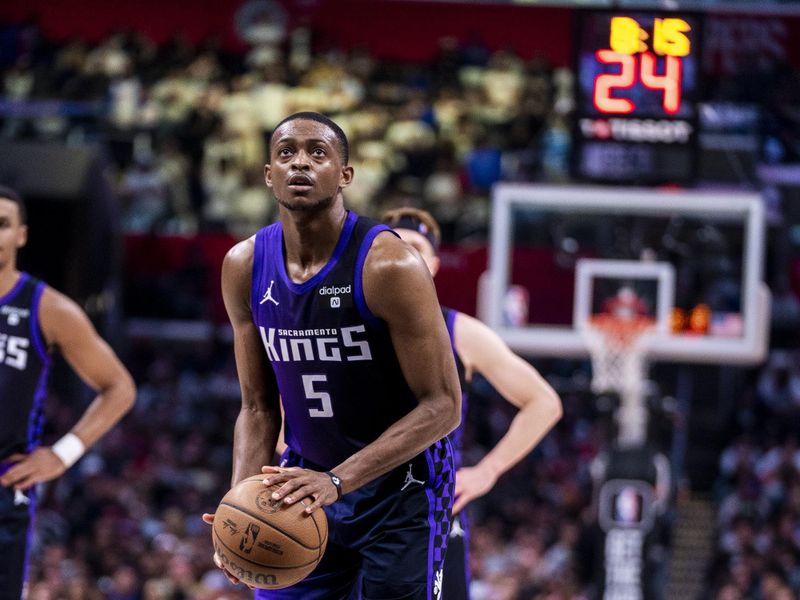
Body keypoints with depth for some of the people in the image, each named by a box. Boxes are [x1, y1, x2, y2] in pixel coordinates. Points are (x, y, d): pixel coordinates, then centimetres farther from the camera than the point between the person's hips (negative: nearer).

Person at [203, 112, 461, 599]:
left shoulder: (388, 265, -20)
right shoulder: (245, 267, -3)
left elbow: (442, 406, -21)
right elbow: (258, 407, 5)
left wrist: (338, 481, -29)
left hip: (401, 491, -5)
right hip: (307, 483, 5)